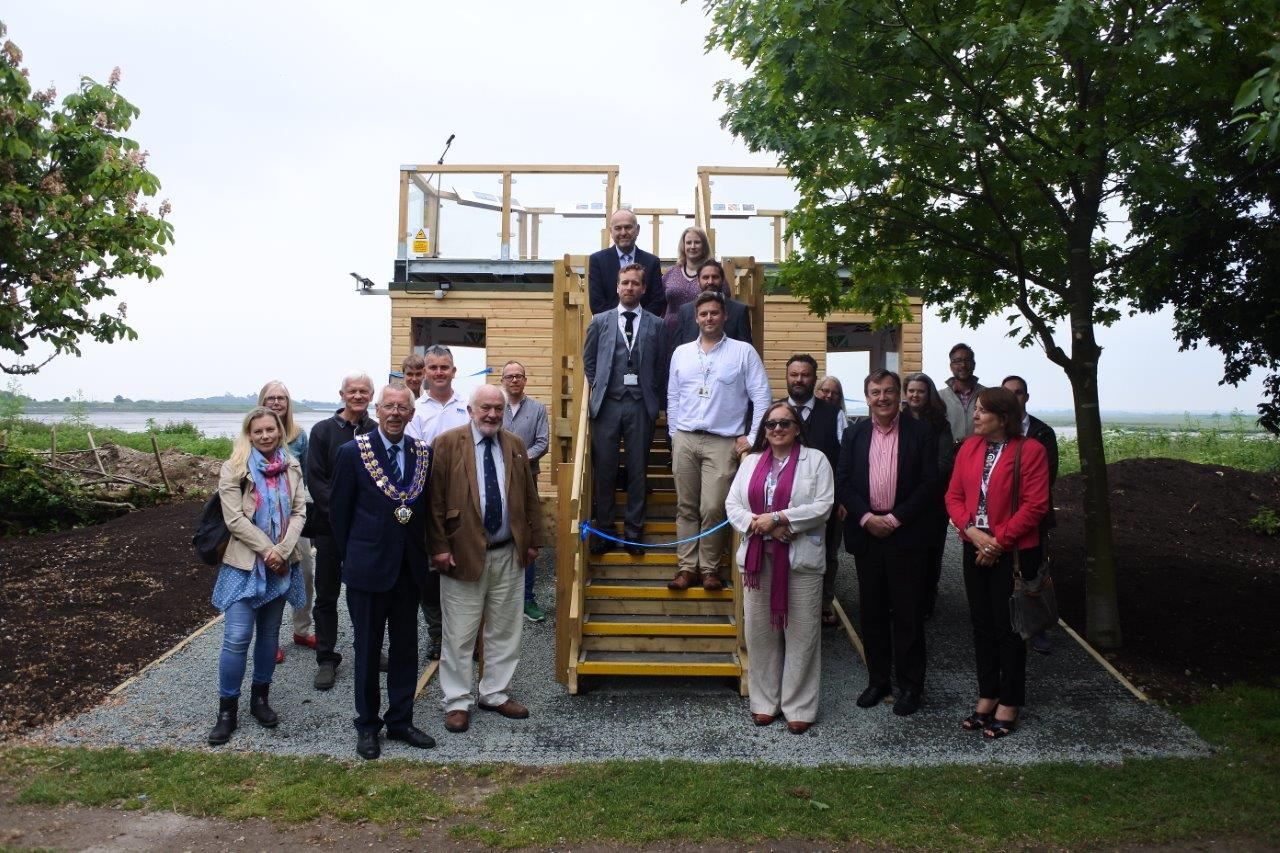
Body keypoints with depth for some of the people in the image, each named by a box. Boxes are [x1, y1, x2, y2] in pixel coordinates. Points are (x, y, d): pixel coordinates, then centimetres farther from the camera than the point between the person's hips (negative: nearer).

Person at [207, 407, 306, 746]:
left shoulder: (291, 467, 5)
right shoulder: (234, 469, -5)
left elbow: (299, 512, 0)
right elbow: (234, 519, -11)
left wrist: (282, 550, -13)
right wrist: (268, 550, -15)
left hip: (281, 563, 4)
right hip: (245, 563, -3)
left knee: (269, 633, 12)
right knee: (237, 637, -8)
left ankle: (260, 698, 26)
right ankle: (227, 709, 5)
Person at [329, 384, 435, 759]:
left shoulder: (423, 453, 2)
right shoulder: (353, 452, -8)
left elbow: (425, 507, 8)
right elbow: (339, 511, -2)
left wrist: (422, 551, 4)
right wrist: (352, 558, 2)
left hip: (409, 567, 4)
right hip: (369, 567, -3)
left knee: (405, 646, 12)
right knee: (368, 648, 9)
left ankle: (400, 720, 27)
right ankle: (367, 725, 25)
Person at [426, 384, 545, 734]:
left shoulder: (515, 445, 8)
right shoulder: (447, 443, -5)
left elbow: (529, 496, 12)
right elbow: (435, 500, -7)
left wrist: (533, 540, 8)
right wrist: (439, 547, -11)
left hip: (508, 554, 5)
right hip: (463, 553, -4)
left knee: (505, 630, 13)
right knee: (459, 633, 5)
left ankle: (496, 693, 28)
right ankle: (457, 702, 18)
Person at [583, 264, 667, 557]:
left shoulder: (656, 324, 7)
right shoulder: (600, 321, 9)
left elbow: (661, 367, 8)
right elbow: (588, 360, 16)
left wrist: (654, 400, 4)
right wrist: (599, 388, 8)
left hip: (640, 405, 0)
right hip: (607, 404, 0)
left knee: (638, 471, 4)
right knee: (604, 470, 3)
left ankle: (633, 533, 13)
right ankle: (604, 532, 13)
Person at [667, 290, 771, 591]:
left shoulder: (743, 352, 1)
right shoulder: (681, 353, 11)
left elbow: (761, 397, -1)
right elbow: (673, 398, 14)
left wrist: (752, 437, -5)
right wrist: (675, 436, 11)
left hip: (722, 442, -3)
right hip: (685, 440, 3)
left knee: (712, 509, -8)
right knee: (686, 507, 6)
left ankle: (709, 568, 7)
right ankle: (687, 567, 14)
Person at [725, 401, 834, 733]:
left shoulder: (815, 460, 2)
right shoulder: (751, 462, 14)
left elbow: (823, 506, -8)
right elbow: (732, 504, 7)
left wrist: (777, 518, -14)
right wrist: (759, 525, -11)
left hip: (800, 559, -3)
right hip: (757, 557, 4)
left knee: (800, 632, 1)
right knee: (759, 631, 7)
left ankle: (799, 707, 12)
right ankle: (765, 701, 20)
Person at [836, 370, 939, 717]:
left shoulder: (919, 433, -1)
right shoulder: (854, 434, 8)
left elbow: (930, 483, -6)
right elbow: (842, 481, 4)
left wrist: (894, 519, -12)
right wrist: (866, 517, -10)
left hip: (905, 535, -3)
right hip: (866, 533, 3)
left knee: (908, 613, 4)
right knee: (872, 612, 11)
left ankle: (910, 685, 16)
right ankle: (878, 680, 23)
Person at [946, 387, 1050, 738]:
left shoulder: (1029, 450, -12)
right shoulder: (969, 447, 5)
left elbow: (1035, 505, -15)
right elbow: (954, 495, 5)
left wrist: (999, 541, -15)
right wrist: (972, 531, -11)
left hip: (1014, 551, -5)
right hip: (975, 549, 5)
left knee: (1008, 628, 4)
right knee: (982, 624, 13)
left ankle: (1009, 703, 19)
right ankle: (986, 697, 27)